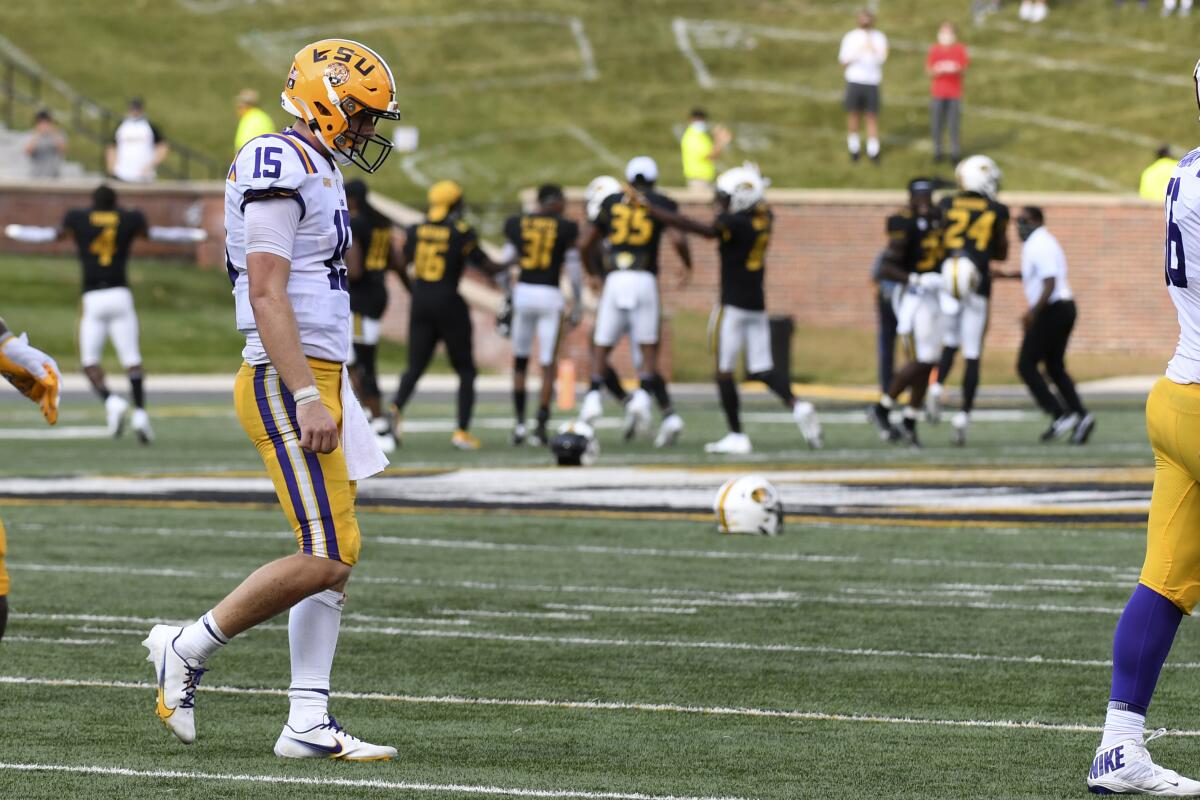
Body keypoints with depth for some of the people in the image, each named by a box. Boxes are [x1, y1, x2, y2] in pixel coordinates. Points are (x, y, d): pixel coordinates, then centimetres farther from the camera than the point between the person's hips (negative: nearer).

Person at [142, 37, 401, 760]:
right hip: (288, 384, -10)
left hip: (314, 382, 10)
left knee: (336, 558, 7)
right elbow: (267, 295, -21)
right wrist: (308, 398, -25)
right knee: (328, 555, -13)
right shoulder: (279, 168, -14)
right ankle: (190, 648, -1)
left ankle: (308, 724, 8)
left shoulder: (316, 173, 18)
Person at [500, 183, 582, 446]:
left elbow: (506, 262, 5)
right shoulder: (566, 229, -1)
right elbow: (574, 270, 0)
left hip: (523, 293, 2)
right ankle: (541, 427, -2)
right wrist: (577, 307, 8)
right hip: (550, 296, -2)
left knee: (520, 361, 17)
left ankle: (520, 422, 12)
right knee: (548, 365, 4)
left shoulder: (516, 224, 4)